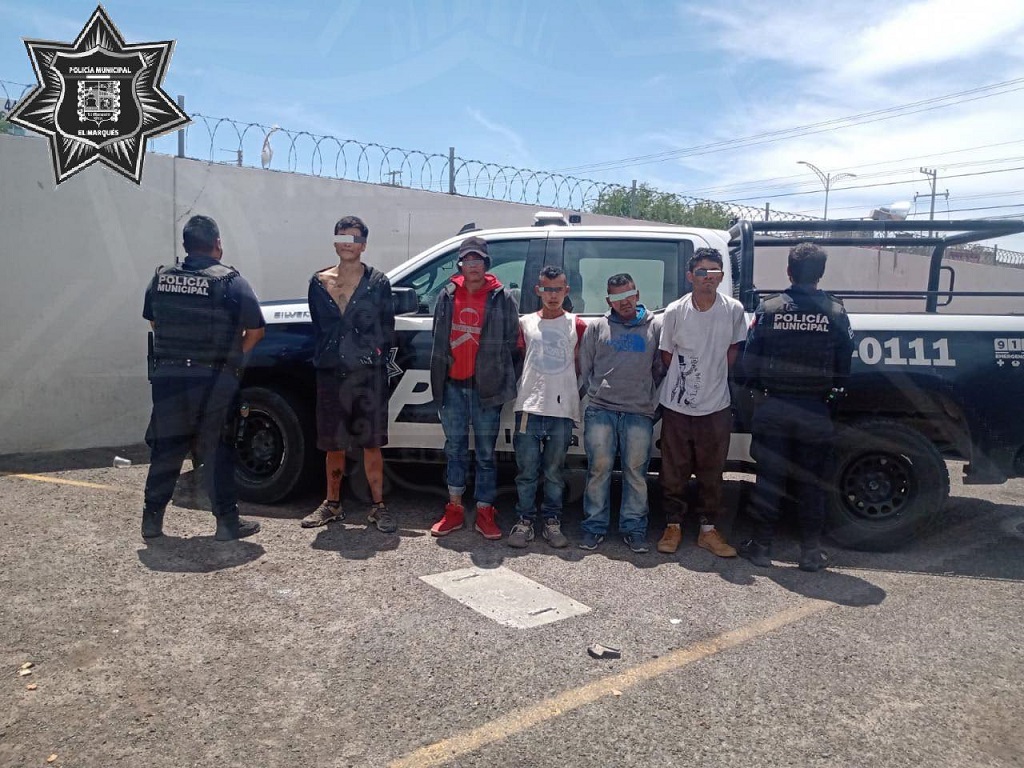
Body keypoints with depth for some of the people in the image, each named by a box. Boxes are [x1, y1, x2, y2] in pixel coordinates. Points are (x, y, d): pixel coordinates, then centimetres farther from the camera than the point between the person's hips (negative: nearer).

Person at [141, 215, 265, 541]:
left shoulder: (161, 278, 6)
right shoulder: (230, 281, -7)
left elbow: (152, 320, 16)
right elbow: (255, 330, -6)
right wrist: (233, 355, 9)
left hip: (166, 376, 4)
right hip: (213, 379, -4)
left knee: (165, 448, 14)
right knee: (217, 451, 5)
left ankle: (152, 519, 22)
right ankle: (227, 520, 10)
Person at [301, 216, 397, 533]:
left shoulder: (377, 281, 0)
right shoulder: (319, 282, 8)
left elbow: (387, 328, 1)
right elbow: (318, 326, 14)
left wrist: (377, 357, -5)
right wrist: (324, 355, 8)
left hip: (368, 373, -3)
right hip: (331, 372, 3)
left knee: (371, 442, 1)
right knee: (333, 443, 12)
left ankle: (378, 506, 11)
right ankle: (332, 504, 24)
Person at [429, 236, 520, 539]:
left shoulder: (502, 298, -2)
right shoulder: (448, 296, 7)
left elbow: (512, 344, -1)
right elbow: (438, 340, 12)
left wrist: (509, 383, -4)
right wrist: (438, 379, 10)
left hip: (486, 386, -3)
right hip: (453, 386, 3)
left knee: (485, 453, 5)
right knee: (455, 449, 11)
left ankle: (485, 514, 14)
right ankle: (454, 510, 23)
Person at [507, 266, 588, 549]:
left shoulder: (577, 325, 6)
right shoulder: (525, 323, 10)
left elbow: (582, 365, 11)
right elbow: (518, 360, 15)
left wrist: (575, 392, 3)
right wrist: (520, 392, 7)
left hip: (562, 411, 0)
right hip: (529, 409, 1)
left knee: (554, 472, 8)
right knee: (527, 471, 3)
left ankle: (552, 522, 18)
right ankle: (525, 521, 13)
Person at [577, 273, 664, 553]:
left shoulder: (655, 326, 8)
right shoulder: (597, 328, 11)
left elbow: (661, 368, 11)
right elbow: (585, 368, 13)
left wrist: (649, 396, 7)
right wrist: (598, 393, 7)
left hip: (640, 413, 0)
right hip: (601, 411, 1)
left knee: (636, 472, 1)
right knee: (599, 468, 0)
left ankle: (634, 528, 12)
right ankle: (595, 526, 10)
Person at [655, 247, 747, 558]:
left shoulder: (733, 310, -5)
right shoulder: (675, 311, -8)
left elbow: (733, 350, 9)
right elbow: (667, 355, 4)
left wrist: (712, 376, 3)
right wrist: (687, 379, 2)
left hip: (716, 406, 1)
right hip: (677, 405, -1)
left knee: (711, 471, 10)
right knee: (674, 470, 8)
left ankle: (708, 529, 23)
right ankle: (673, 526, 24)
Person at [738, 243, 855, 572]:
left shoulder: (768, 309, -6)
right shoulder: (836, 313, -4)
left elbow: (750, 362, -3)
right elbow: (844, 366, 2)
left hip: (773, 409, 0)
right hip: (815, 412, 1)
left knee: (768, 479, 9)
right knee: (810, 483, 10)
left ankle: (761, 546, 17)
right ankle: (811, 552, 17)